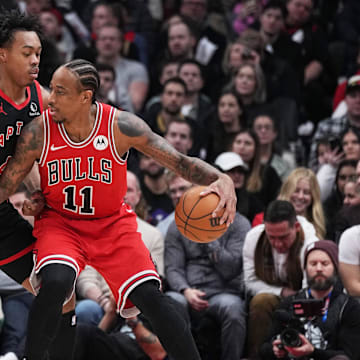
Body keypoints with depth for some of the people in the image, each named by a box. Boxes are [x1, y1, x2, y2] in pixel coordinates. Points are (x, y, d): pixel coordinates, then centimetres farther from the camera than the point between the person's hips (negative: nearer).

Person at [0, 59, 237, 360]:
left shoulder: (120, 126, -18)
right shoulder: (39, 132, -16)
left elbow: (180, 161, -16)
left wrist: (222, 179, -33)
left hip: (113, 223, 1)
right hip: (60, 222, -1)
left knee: (150, 297, -15)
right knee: (55, 282, -31)